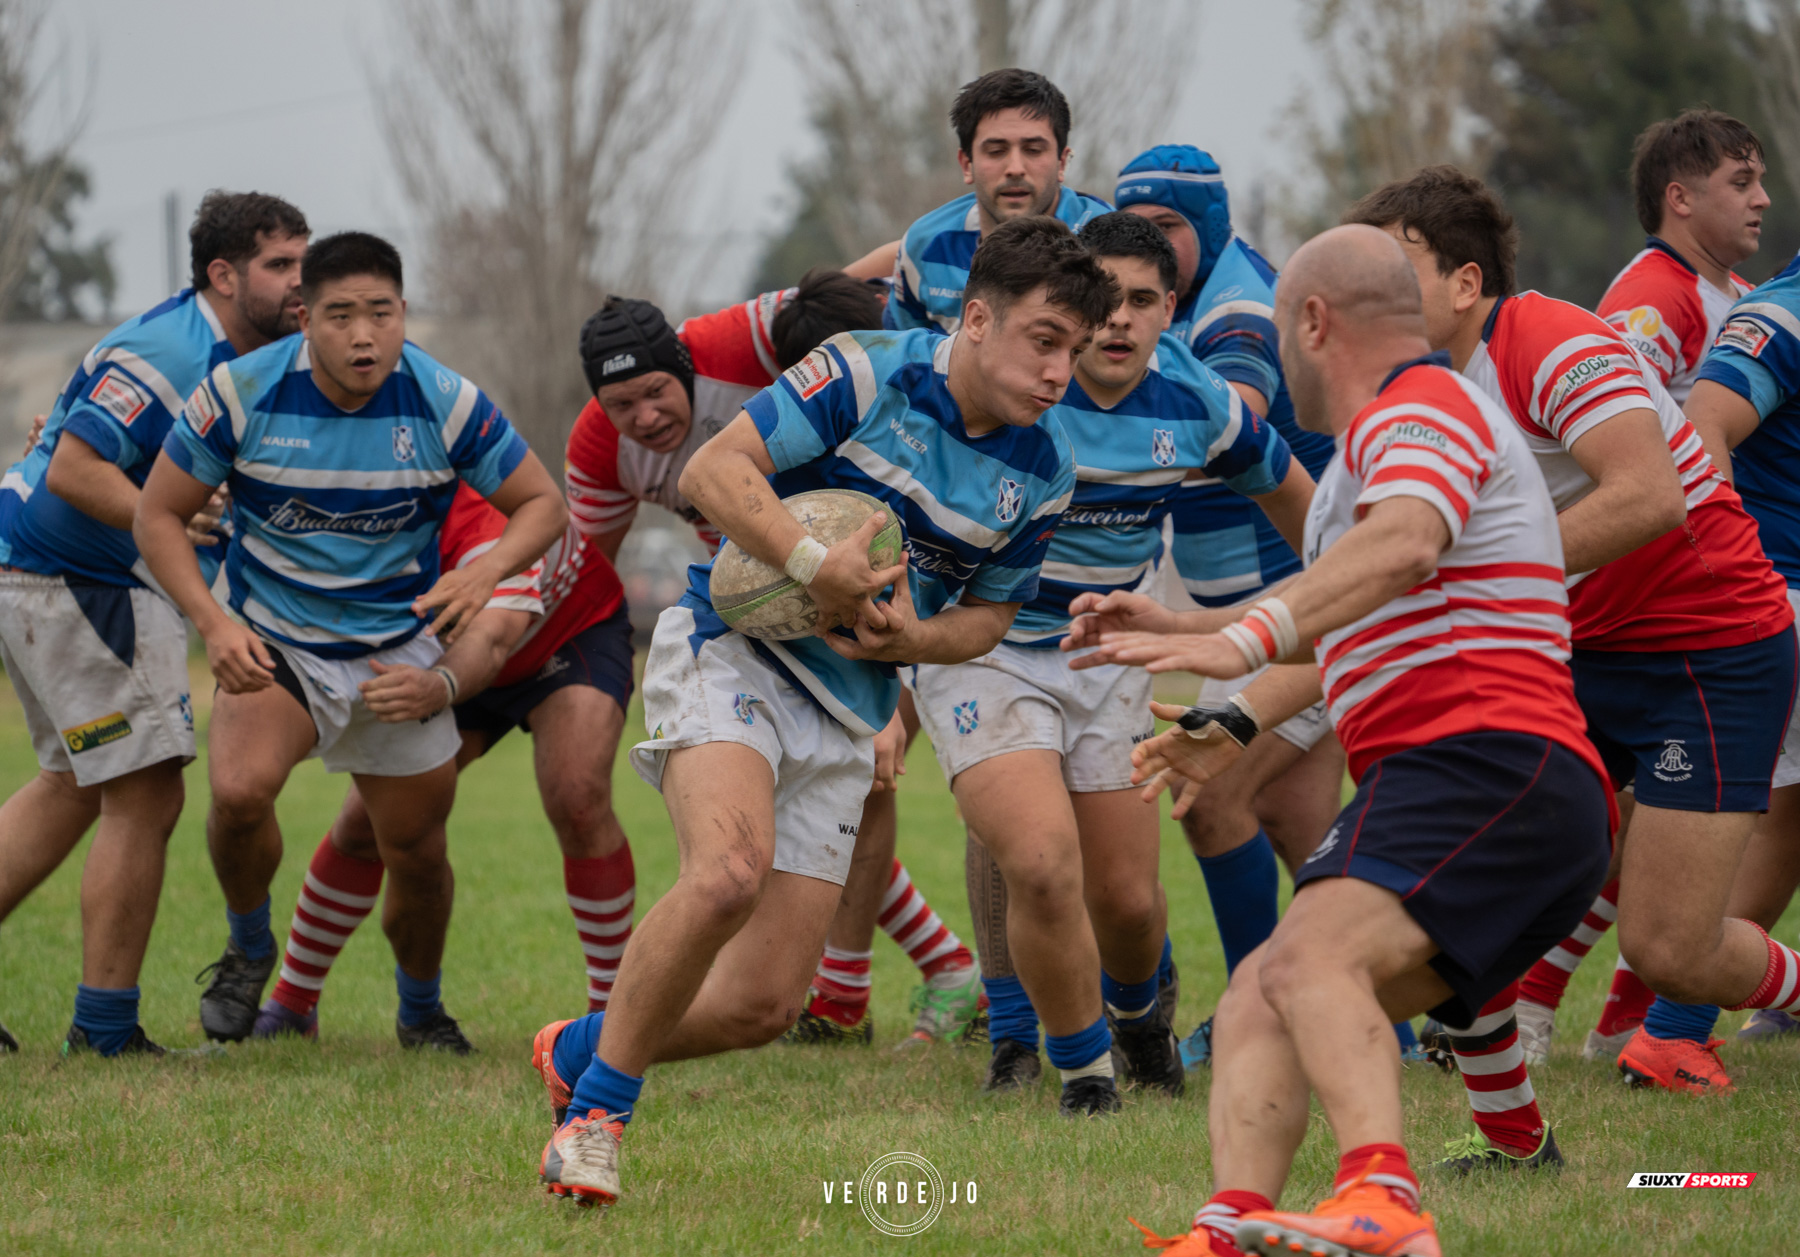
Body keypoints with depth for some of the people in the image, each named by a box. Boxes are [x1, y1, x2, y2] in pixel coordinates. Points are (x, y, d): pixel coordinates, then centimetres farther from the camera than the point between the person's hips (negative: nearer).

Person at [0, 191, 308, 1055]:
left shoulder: (230, 359, 9)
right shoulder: (167, 354, -23)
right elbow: (73, 471, -28)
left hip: (96, 585, 11)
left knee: (75, 786, 21)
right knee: (146, 797, -8)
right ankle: (104, 1030, -1)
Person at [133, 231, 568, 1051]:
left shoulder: (445, 403, -14)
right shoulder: (240, 393, -16)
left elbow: (542, 504, -5)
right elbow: (159, 514, -7)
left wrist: (486, 570, -26)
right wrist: (214, 624, -21)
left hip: (401, 648, 1)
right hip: (272, 643, -1)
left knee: (417, 852, 4)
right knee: (239, 792, -27)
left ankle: (421, 1012, 34)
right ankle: (248, 950, 4)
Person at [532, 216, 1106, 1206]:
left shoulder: (1041, 472, 3)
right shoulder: (869, 373, -13)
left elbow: (990, 614, 15)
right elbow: (714, 468, -16)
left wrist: (910, 637, -8)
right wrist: (816, 564, -29)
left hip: (848, 710, 6)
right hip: (732, 648, -6)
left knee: (761, 1004, -1)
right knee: (729, 871, -33)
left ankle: (578, 1051, 28)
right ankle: (596, 1110, -16)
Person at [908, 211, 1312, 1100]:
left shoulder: (1195, 402, -7)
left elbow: (1285, 487, 13)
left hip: (1106, 655, 4)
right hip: (980, 650, -4)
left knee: (1128, 896, 7)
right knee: (1043, 863, -23)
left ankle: (1136, 1008, 45)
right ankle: (1083, 1078, -1)